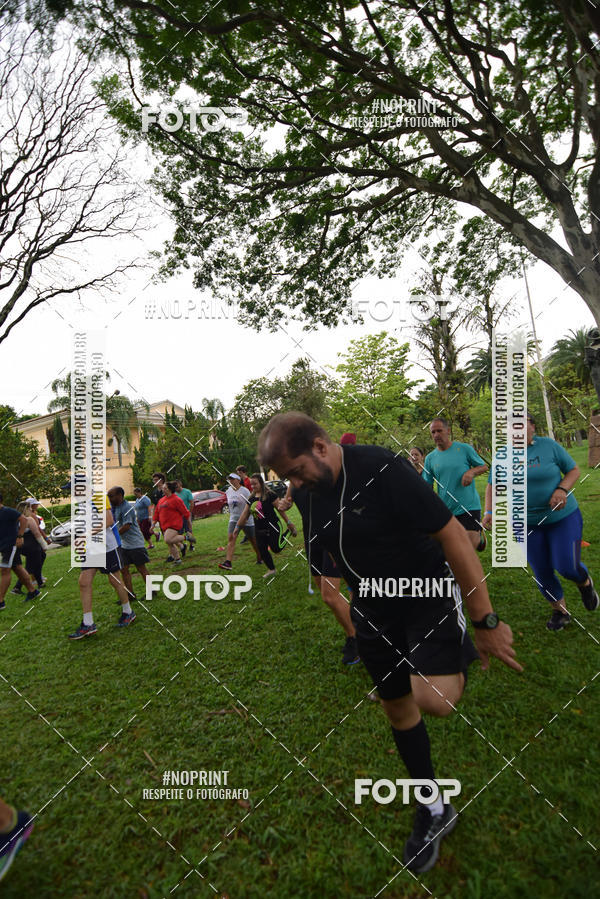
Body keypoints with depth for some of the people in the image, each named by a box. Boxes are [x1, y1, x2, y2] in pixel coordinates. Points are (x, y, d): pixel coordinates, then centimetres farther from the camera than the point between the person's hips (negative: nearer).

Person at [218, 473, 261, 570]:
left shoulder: (245, 491, -12)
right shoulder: (228, 491, 5)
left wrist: (245, 518, -21)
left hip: (247, 520, -4)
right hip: (233, 519, 4)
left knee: (253, 540, 8)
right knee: (231, 538, -15)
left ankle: (259, 558, 30)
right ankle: (228, 562, -23)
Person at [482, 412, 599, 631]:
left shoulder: (548, 445, -7)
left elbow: (574, 470, 1)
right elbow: (492, 486, 3)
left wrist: (562, 489, -18)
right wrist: (489, 511, -12)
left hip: (563, 517, -2)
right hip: (527, 523, 2)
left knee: (566, 566, -7)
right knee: (541, 572, 6)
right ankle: (560, 611, 32)